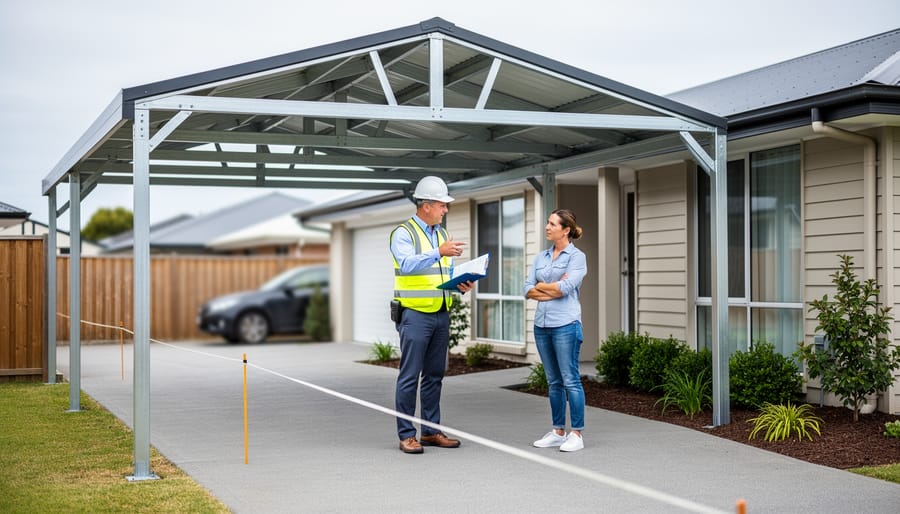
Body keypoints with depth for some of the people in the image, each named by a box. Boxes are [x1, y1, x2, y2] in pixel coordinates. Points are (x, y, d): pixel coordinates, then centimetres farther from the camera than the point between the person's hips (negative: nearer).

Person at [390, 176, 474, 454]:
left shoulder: (442, 234, 16)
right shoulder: (403, 233, -7)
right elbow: (407, 264, -26)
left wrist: (461, 285, -1)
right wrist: (439, 252, -37)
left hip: (441, 315, 7)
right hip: (415, 315, -7)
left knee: (434, 375, 11)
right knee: (410, 376, -5)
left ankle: (431, 431, 18)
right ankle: (406, 435, 1)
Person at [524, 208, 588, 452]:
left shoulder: (577, 257, -3)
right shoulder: (541, 257, 14)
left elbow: (566, 288, -16)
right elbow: (528, 290, 6)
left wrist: (541, 286, -2)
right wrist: (554, 288, -7)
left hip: (565, 324, -6)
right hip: (542, 324, 6)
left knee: (570, 380, -4)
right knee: (553, 381, 11)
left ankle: (576, 434, 2)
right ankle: (558, 432, 18)